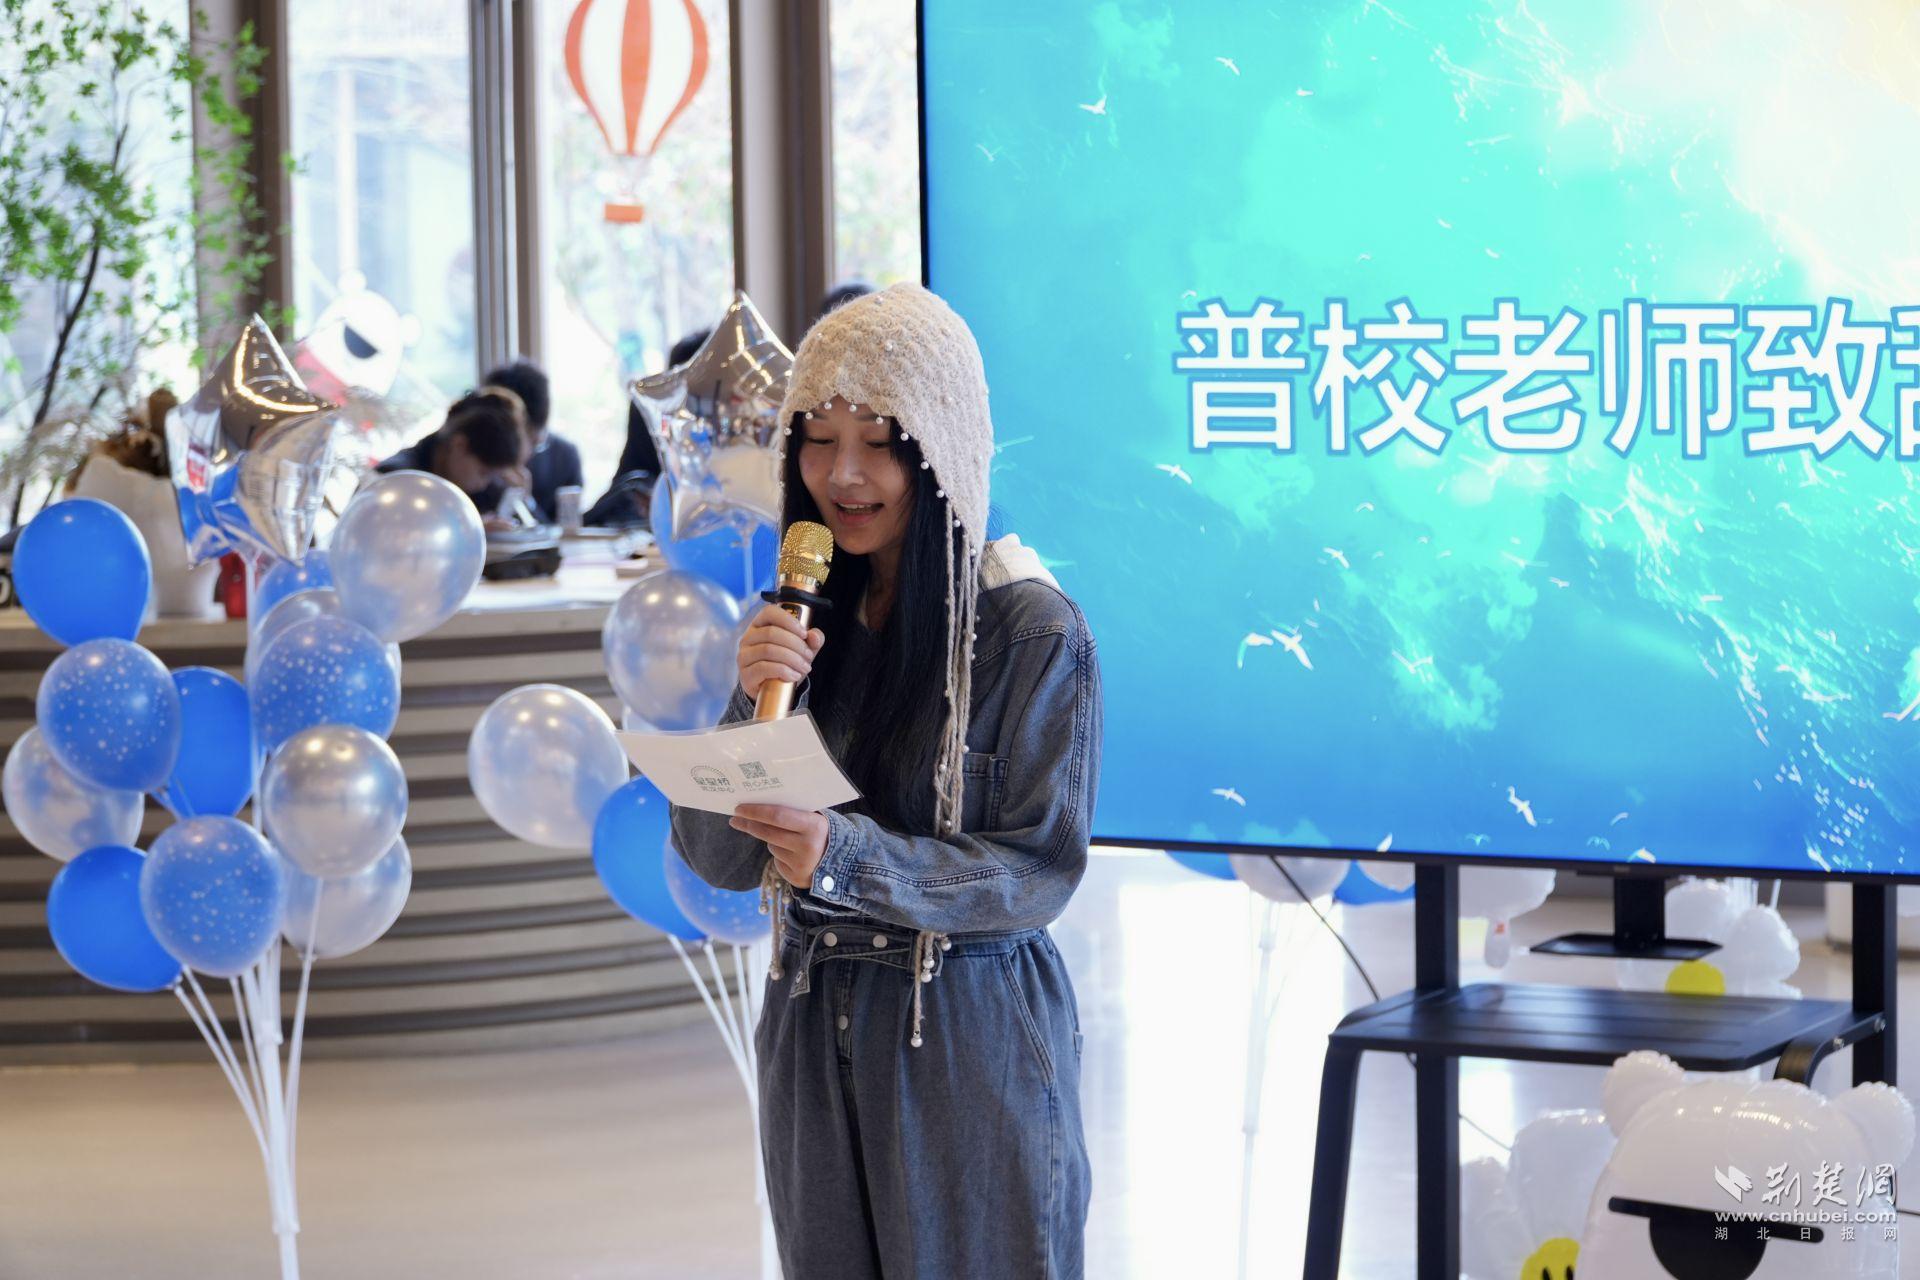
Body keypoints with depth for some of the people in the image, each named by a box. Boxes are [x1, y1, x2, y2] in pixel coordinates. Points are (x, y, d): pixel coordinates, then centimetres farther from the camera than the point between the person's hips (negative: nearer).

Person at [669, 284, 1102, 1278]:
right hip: (814, 1034, 5)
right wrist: (754, 707, -15)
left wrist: (845, 856, -27)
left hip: (975, 1039, -5)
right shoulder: (805, 621, 5)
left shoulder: (1032, 630, -11)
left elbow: (1039, 871, -14)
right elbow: (714, 859, 2)